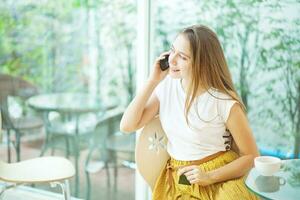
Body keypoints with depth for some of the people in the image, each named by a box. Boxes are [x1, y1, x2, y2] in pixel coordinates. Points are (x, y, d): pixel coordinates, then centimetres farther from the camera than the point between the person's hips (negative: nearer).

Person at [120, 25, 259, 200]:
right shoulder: (166, 86, 0)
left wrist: (210, 177, -18)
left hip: (220, 178, -3)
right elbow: (127, 126, -5)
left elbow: (251, 156, -6)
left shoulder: (225, 103, -14)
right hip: (177, 180, 3)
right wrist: (153, 81, -10)